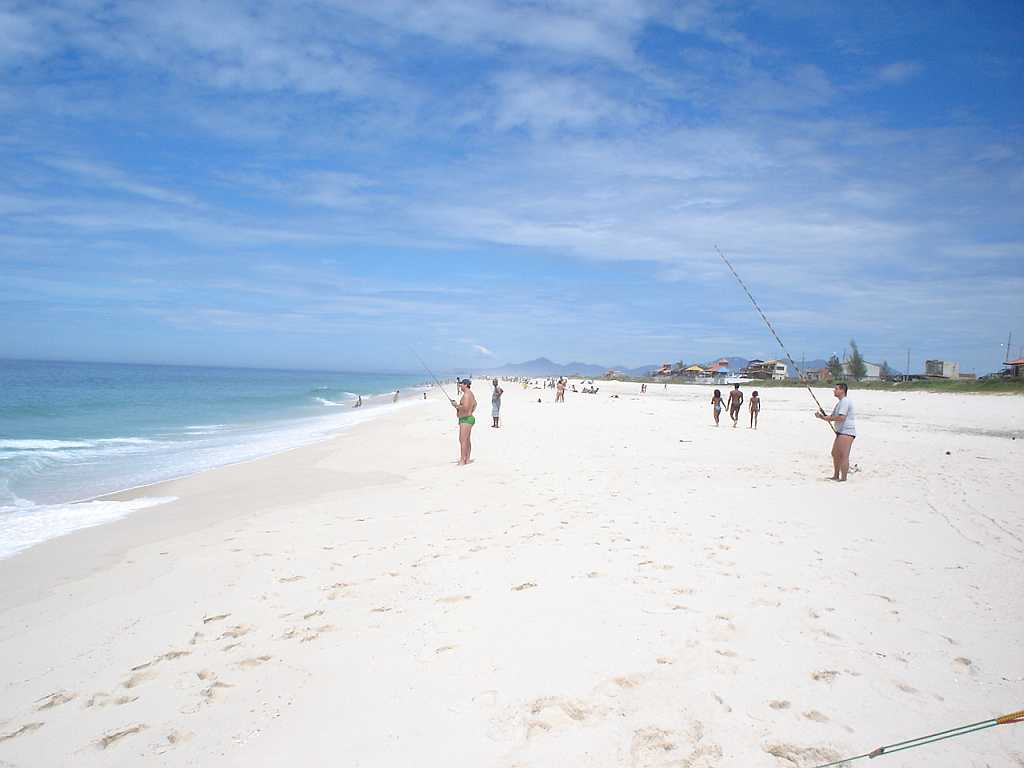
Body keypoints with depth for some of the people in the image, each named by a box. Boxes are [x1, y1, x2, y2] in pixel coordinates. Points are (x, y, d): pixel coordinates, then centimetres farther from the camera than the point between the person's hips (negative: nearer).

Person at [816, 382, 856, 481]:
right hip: (840, 432, 11)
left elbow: (841, 417, -24)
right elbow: (832, 418, 24)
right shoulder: (840, 402, 21)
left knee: (844, 455, -11)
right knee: (835, 454, 15)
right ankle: (836, 476, 23)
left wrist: (827, 418, -13)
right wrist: (821, 416, 8)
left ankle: (843, 478, -10)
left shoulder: (845, 401, -13)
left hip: (847, 432, -11)